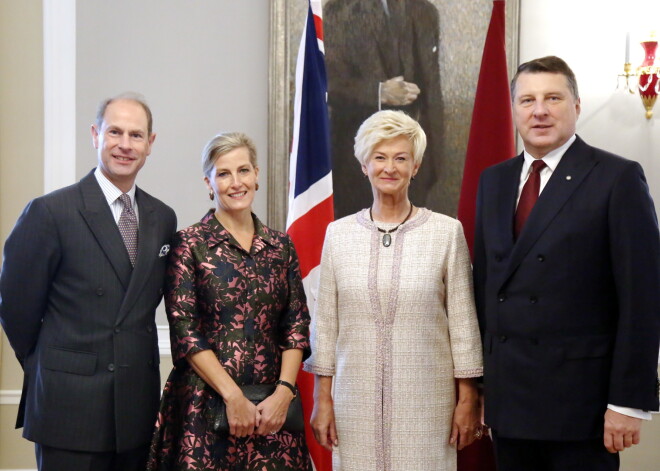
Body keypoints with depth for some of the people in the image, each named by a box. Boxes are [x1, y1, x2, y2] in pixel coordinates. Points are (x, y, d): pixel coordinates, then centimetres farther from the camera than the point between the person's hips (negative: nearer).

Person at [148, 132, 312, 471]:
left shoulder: (280, 245, 8)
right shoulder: (189, 244, -3)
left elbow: (296, 326, 5)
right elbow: (184, 331, -9)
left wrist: (284, 392, -8)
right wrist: (233, 396, -14)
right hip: (205, 402, -3)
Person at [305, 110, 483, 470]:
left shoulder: (447, 232, -2)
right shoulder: (339, 233, 4)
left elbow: (462, 320, 0)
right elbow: (325, 321, 6)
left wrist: (468, 398, -1)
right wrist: (322, 398, 5)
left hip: (426, 400, -1)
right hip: (356, 399, 2)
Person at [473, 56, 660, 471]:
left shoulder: (617, 178, -7)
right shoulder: (494, 180, 11)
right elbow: (484, 280, 13)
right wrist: (478, 376, 10)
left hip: (579, 401, -5)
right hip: (507, 399, 5)